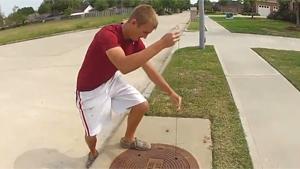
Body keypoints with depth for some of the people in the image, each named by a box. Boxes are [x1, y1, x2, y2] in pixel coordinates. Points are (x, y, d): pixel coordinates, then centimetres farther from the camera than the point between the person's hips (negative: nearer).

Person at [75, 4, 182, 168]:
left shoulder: (135, 41, -9)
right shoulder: (107, 34, -34)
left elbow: (149, 69, -1)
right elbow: (124, 67, -50)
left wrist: (171, 93, -1)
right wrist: (160, 44, -49)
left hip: (112, 81, 7)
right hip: (91, 89, -6)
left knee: (142, 105, 1)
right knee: (92, 133, 2)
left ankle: (128, 139, 28)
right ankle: (93, 154, 39)